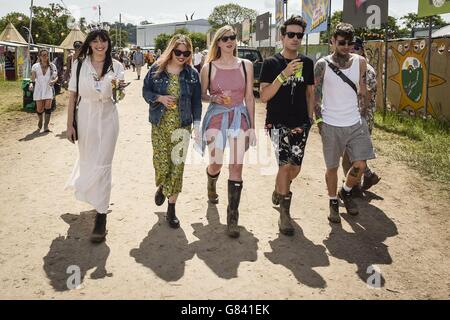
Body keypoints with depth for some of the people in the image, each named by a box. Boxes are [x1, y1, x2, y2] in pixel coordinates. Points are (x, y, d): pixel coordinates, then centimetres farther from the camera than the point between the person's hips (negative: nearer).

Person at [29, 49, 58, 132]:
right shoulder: (35, 66, 5)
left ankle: (46, 125, -9)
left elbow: (56, 77, 9)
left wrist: (53, 81, -13)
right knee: (39, 108, 2)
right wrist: (31, 84, -17)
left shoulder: (52, 66, 5)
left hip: (49, 89, -1)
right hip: (38, 89, 1)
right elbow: (33, 78, 4)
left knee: (48, 106, -14)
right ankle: (40, 120, 34)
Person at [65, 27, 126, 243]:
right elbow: (72, 96, -1)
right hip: (85, 118, 1)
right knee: (86, 160, 14)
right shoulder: (79, 64, -3)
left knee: (101, 165, -3)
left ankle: (101, 217, 2)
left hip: (107, 118, -1)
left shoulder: (116, 66, -2)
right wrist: (70, 124, -4)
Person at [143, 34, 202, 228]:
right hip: (160, 125, 0)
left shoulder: (192, 73, 2)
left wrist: (197, 125, -3)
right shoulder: (157, 69, 1)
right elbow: (146, 91, 9)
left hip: (182, 125, 0)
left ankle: (171, 208, 12)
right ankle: (162, 186, 35)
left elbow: (197, 102, 5)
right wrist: (160, 98, -11)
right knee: (161, 163, -3)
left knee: (177, 166, -1)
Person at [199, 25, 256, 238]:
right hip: (216, 117, 0)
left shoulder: (245, 65, 5)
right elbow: (201, 95, 10)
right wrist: (213, 98, -13)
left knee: (236, 167, -6)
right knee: (216, 164, 2)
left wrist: (252, 126, 4)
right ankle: (211, 185, 42)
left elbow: (249, 97, 6)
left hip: (240, 118, 1)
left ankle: (232, 216, 3)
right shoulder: (209, 67, 2)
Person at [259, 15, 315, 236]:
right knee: (285, 165, -14)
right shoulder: (271, 63, -3)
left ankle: (279, 190, 40)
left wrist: (310, 118, 13)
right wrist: (284, 74, -20)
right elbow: (264, 96, -11)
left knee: (295, 168, 6)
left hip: (300, 124, 4)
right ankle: (284, 214, 0)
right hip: (278, 123, -4)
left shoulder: (307, 63, 8)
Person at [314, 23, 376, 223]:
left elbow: (362, 93, 10)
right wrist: (319, 121, -7)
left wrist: (363, 120, 6)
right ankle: (333, 202, 27)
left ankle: (346, 191, 30)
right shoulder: (322, 64, -4)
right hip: (331, 126, -2)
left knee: (360, 165, 1)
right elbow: (315, 95, -2)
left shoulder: (360, 62, 4)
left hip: (356, 124, 3)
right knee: (332, 167, 7)